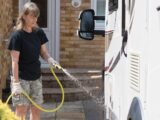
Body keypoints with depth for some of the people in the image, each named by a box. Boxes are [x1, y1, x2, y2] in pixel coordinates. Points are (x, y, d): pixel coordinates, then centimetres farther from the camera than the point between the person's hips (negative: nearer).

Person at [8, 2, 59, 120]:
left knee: (36, 109, 11)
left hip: (36, 77, 6)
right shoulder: (17, 35, -16)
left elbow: (43, 51, 9)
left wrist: (50, 59, -14)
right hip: (22, 78, -6)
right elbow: (15, 61, -17)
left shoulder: (39, 32, 1)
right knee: (21, 110, -2)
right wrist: (16, 82, -20)